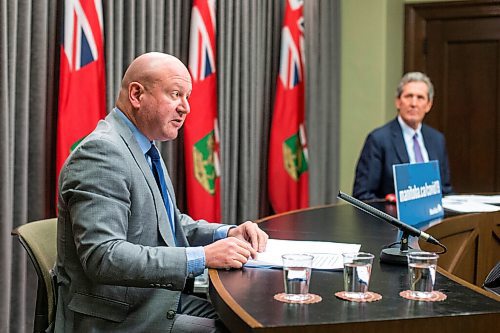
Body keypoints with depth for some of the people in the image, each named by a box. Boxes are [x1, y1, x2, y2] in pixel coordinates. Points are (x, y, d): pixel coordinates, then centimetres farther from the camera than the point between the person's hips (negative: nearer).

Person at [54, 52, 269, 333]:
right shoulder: (100, 151, -18)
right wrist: (203, 257, -29)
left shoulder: (144, 148, 12)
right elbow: (103, 257, -27)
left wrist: (227, 233, 2)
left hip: (159, 302, 9)